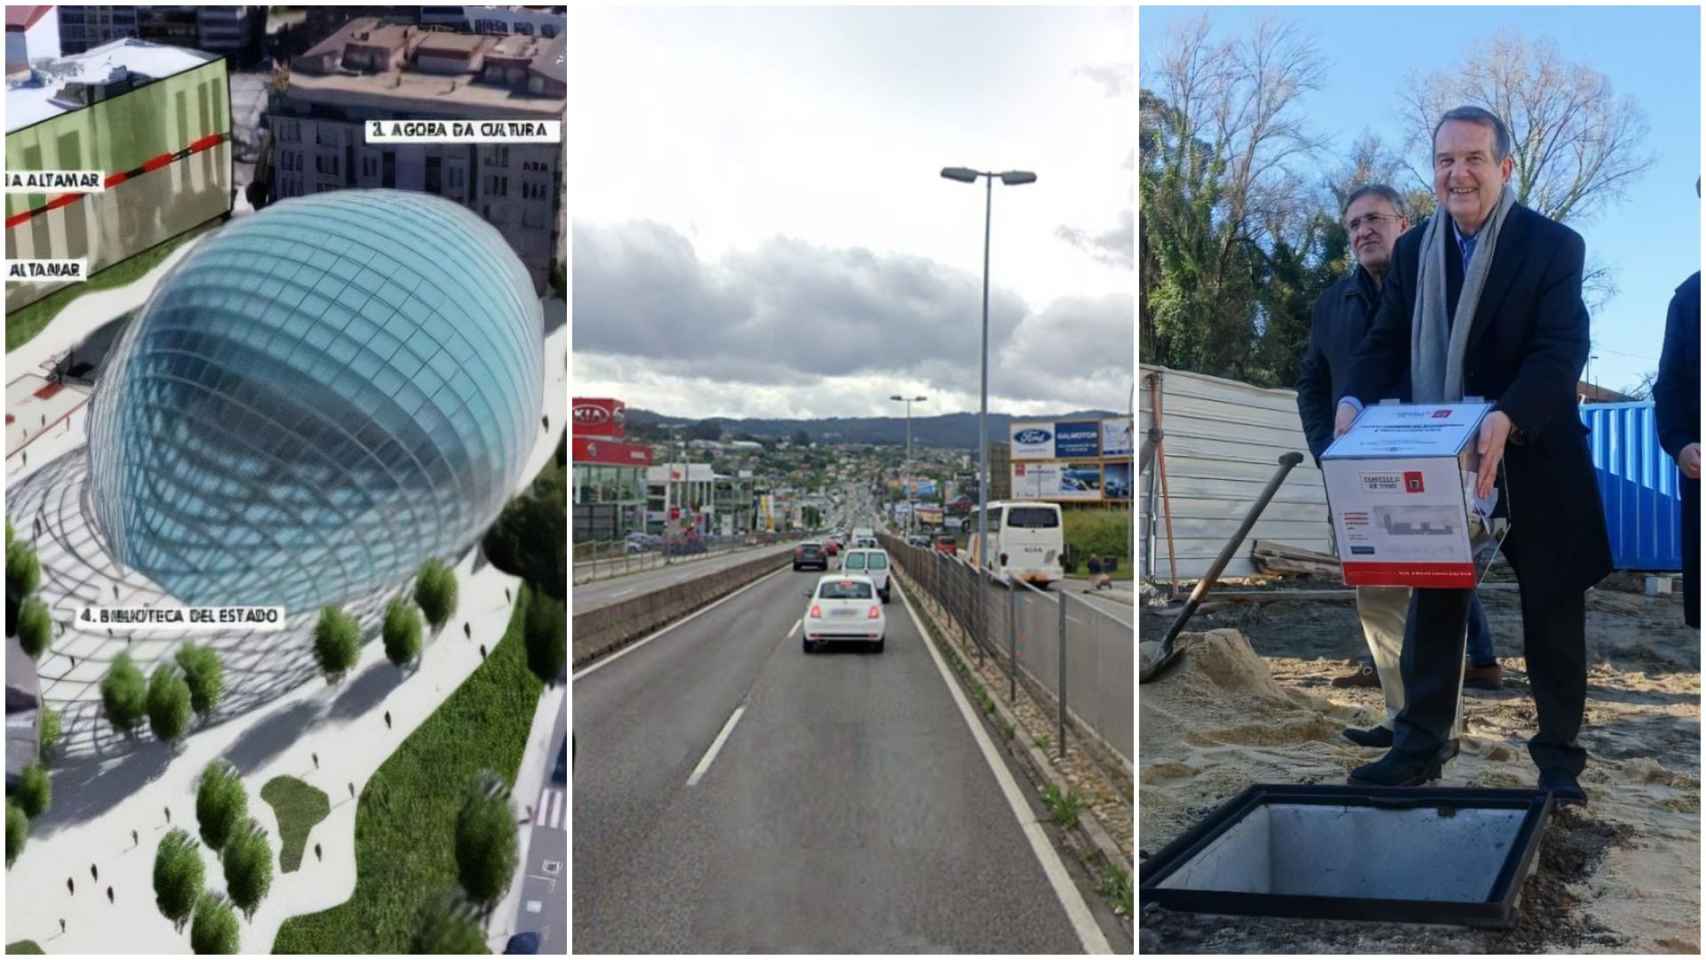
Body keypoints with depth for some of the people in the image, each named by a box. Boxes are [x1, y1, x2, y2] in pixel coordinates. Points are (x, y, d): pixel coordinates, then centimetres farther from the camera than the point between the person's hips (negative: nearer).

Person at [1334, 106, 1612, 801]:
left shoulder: (1554, 245, -9)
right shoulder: (1413, 250, 5)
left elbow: (1561, 351, -19)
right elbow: (1386, 342, 3)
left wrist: (1507, 418, -37)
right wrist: (1355, 398, -18)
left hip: (1534, 463, -3)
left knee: (1552, 611, 7)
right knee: (1432, 604, 8)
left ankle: (1559, 756, 20)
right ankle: (1418, 747, 18)